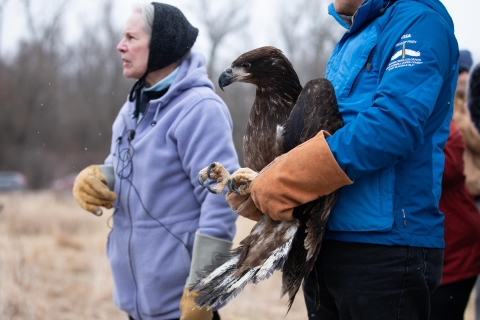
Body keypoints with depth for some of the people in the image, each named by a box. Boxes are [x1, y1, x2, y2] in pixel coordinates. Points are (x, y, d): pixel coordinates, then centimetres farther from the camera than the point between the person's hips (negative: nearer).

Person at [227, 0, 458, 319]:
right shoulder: (351, 42, 18)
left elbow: (394, 123, -24)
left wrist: (277, 185, -18)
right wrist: (258, 188, 1)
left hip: (386, 247, -8)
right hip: (325, 243, 9)